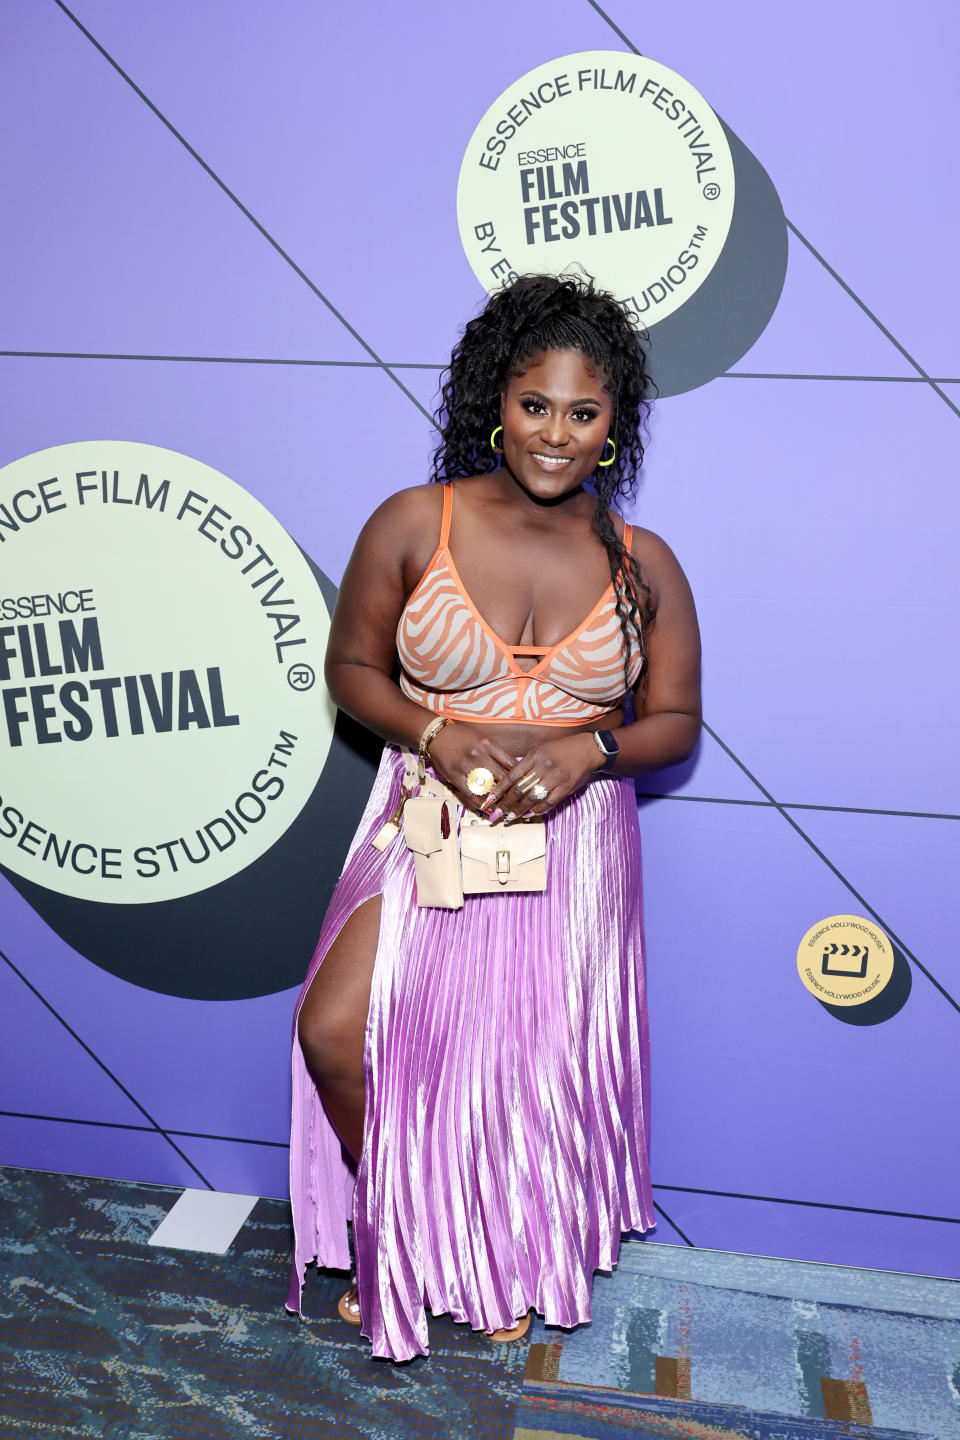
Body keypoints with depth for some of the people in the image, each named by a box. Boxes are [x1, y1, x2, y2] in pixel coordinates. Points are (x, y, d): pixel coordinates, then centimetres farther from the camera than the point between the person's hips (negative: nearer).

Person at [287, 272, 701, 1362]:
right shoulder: (412, 525, -7)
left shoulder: (642, 565, -4)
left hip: (573, 842, 1)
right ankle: (399, 1227, 23)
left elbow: (675, 721, 2)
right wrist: (434, 734, -17)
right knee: (335, 1032, -11)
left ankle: (511, 1258, 45)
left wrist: (585, 750, -18)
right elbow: (350, 668, 1)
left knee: (535, 1062, 12)